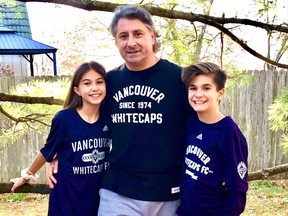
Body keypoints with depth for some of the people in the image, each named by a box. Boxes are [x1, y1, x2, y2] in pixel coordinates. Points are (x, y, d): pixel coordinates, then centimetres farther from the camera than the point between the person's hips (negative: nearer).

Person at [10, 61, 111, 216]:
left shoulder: (108, 118, -7)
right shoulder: (64, 119, -15)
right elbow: (47, 152, 1)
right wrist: (27, 175, 12)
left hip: (99, 195, 3)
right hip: (67, 198, -3)